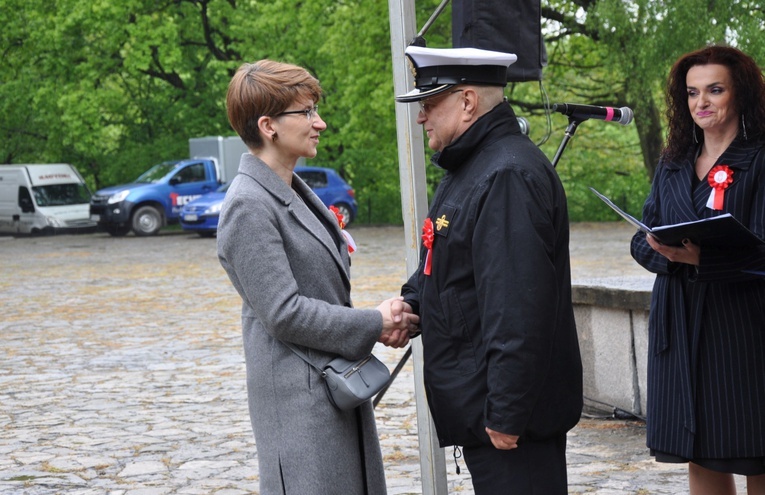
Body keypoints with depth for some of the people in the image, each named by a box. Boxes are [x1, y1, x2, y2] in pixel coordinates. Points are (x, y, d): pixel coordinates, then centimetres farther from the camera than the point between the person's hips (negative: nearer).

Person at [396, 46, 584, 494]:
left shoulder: (509, 175, -20)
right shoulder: (471, 167, 16)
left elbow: (519, 309, -26)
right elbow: (441, 263, 27)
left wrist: (506, 414, -25)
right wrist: (410, 303, 7)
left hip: (509, 412, -11)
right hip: (478, 406, 11)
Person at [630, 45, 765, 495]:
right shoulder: (674, 164, 15)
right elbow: (641, 241, 11)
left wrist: (701, 258, -27)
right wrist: (666, 252, -12)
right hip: (679, 323, 5)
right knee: (699, 456, 8)